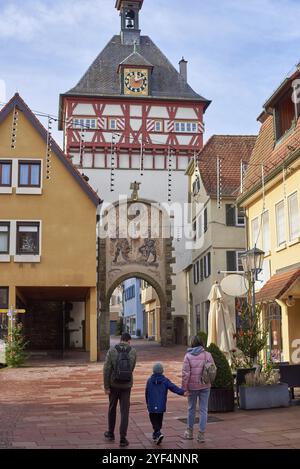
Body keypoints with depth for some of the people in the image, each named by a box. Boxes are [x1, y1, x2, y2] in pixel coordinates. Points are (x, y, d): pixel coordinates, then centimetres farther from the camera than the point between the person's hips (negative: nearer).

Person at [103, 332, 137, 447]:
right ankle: (123, 438, 0)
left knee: (112, 408, 20)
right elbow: (131, 368, 6)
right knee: (124, 412, 4)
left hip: (114, 385, 1)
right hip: (126, 386, -1)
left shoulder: (112, 350, -9)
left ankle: (111, 433, 32)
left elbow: (106, 369, -13)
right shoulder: (133, 351, -6)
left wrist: (106, 387, -8)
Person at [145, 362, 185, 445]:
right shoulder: (165, 381, -1)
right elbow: (174, 388, -14)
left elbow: (146, 393, 9)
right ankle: (155, 435, 26)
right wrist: (182, 392, -22)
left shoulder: (149, 381, 1)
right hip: (161, 406, 1)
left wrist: (148, 403, 23)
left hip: (152, 406, -1)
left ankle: (158, 433, -20)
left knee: (154, 420, 2)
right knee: (159, 421, 16)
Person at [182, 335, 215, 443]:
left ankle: (189, 432, 28)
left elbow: (185, 374, -9)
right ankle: (201, 434, 8)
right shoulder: (207, 355, -3)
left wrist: (184, 387, -4)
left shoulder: (188, 356, -7)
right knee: (203, 410, 7)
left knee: (191, 409, 16)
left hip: (192, 386, 0)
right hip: (205, 386, 0)